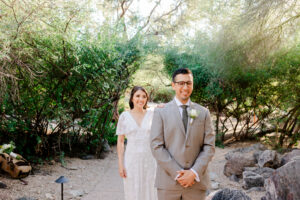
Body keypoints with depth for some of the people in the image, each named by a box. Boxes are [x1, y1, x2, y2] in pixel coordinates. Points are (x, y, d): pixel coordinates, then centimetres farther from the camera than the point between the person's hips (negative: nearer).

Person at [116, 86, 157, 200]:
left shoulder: (152, 114, 1)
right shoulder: (124, 116, -1)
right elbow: (120, 141, 1)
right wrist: (120, 164, -4)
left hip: (149, 160, 1)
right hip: (132, 161, -1)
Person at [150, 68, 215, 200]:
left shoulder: (203, 113, 8)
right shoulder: (160, 112, 1)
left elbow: (209, 146, 3)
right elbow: (156, 147, -5)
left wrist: (194, 173, -10)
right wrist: (177, 174, -12)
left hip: (196, 182, 2)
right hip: (168, 183, -1)